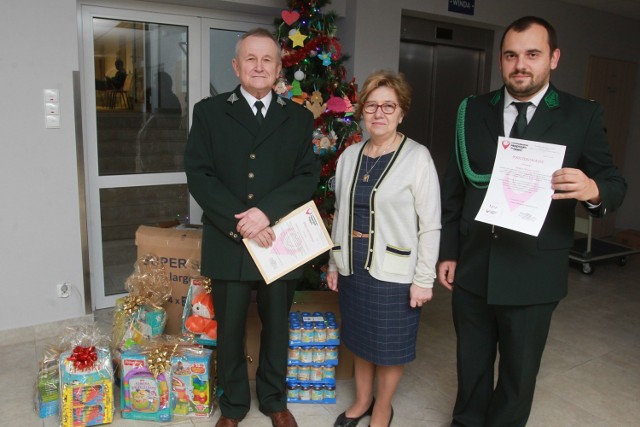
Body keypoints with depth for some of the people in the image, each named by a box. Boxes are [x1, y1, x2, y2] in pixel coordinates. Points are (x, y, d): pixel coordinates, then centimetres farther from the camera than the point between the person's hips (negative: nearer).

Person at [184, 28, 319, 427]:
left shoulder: (299, 118, 5)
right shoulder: (209, 112, 2)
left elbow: (308, 176, -3)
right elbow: (198, 174, -6)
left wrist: (267, 211, -18)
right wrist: (238, 221, -16)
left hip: (279, 241, 1)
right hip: (228, 243, -1)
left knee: (277, 326, 15)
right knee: (230, 329, 13)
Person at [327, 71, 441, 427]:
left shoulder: (418, 157, -12)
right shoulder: (350, 156, 4)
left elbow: (430, 224, -11)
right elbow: (341, 214, 10)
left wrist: (424, 279, -12)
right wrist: (334, 263, 11)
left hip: (395, 271, -4)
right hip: (353, 267, 5)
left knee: (390, 345, 12)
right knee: (360, 339, 19)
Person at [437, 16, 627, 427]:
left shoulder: (583, 116, -3)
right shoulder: (473, 111, 3)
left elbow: (615, 185, -3)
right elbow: (454, 187, 5)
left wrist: (594, 190, -27)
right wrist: (448, 251, 4)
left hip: (533, 274, -2)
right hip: (472, 268, 2)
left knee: (519, 373, 16)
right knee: (471, 363, 20)